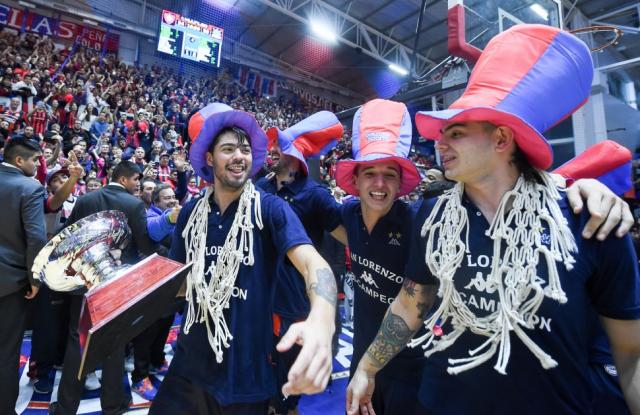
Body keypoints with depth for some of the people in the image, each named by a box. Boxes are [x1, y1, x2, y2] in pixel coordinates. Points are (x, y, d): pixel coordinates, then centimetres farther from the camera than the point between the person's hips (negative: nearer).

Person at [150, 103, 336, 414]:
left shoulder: (271, 209, -14)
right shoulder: (191, 212, -1)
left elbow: (312, 263, -28)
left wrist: (321, 323, -47)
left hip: (246, 373, -3)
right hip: (189, 365, 3)